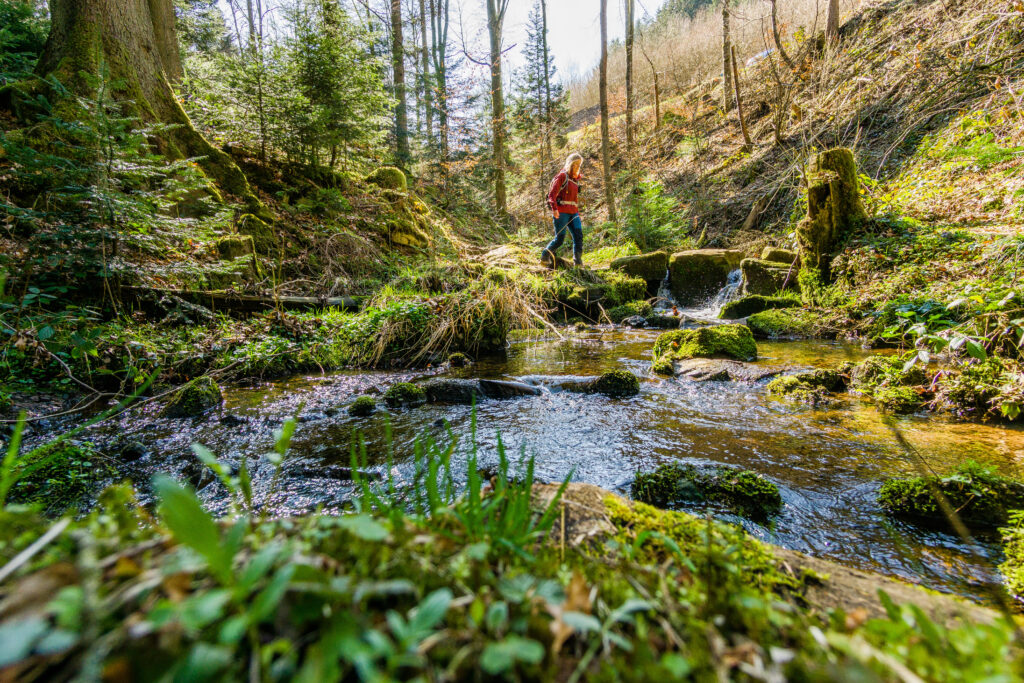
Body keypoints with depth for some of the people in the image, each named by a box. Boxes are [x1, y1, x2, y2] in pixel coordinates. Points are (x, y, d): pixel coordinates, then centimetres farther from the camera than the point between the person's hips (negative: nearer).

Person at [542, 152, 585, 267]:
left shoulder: (576, 179, 19)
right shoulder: (562, 176, -4)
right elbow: (552, 194, -12)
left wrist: (577, 212, 19)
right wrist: (554, 209, -25)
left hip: (573, 212, 7)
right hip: (561, 212, -7)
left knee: (578, 235, -10)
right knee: (559, 239, -6)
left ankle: (578, 262, -10)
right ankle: (544, 257, 15)